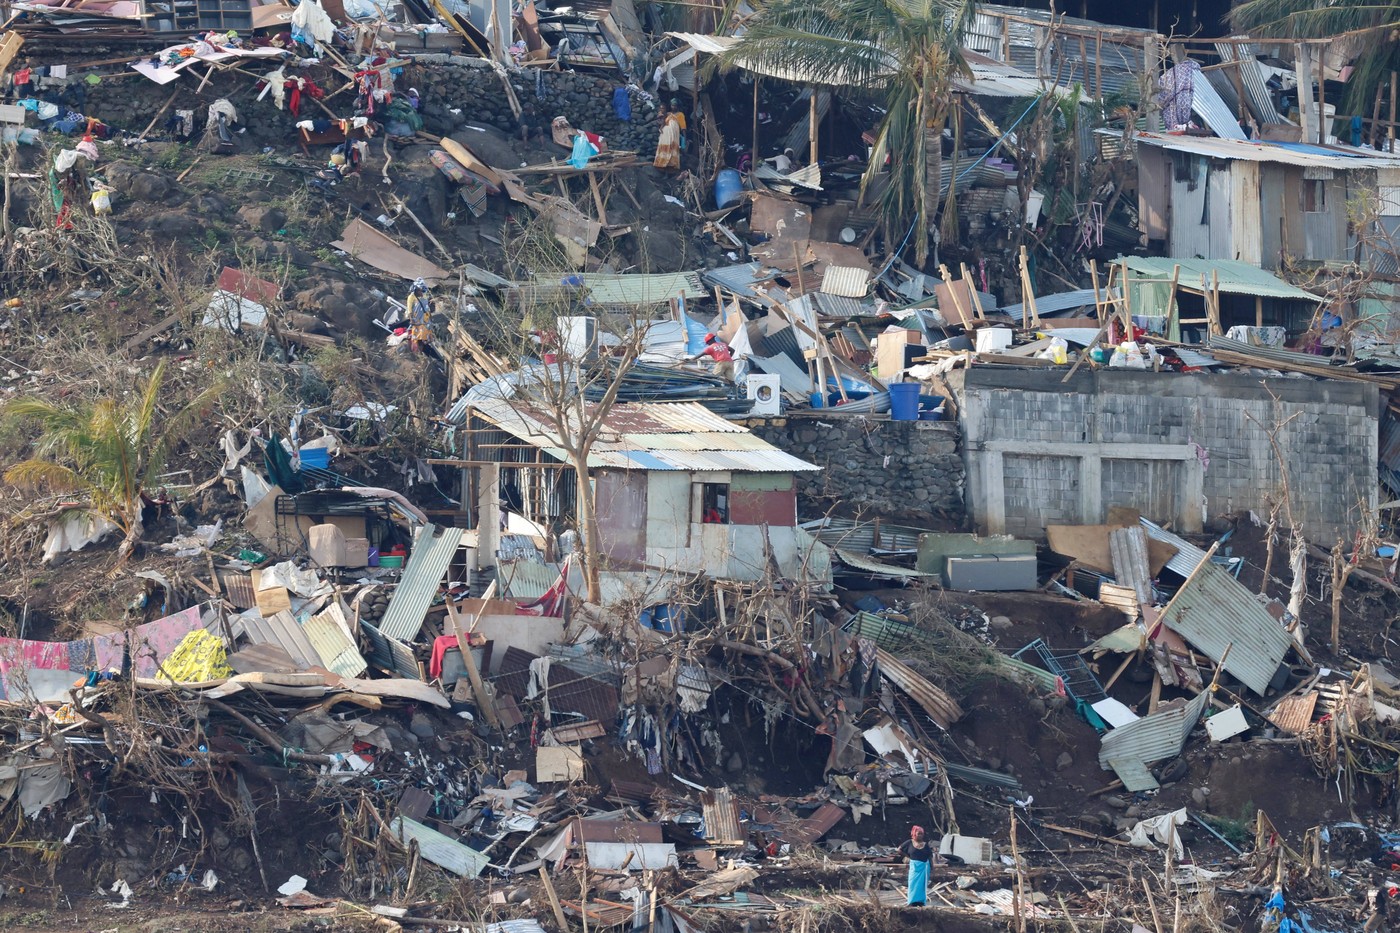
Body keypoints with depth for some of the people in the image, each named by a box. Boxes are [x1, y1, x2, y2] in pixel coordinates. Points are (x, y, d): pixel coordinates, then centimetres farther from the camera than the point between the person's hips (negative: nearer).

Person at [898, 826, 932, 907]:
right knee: (914, 883, -3)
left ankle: (921, 902, 8)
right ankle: (913, 902, -1)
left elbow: (930, 857, 4)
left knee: (922, 884, 3)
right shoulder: (909, 843, 1)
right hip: (914, 866, -1)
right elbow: (900, 850, 8)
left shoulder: (926, 844, 4)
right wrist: (908, 856, 2)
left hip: (924, 866, 1)